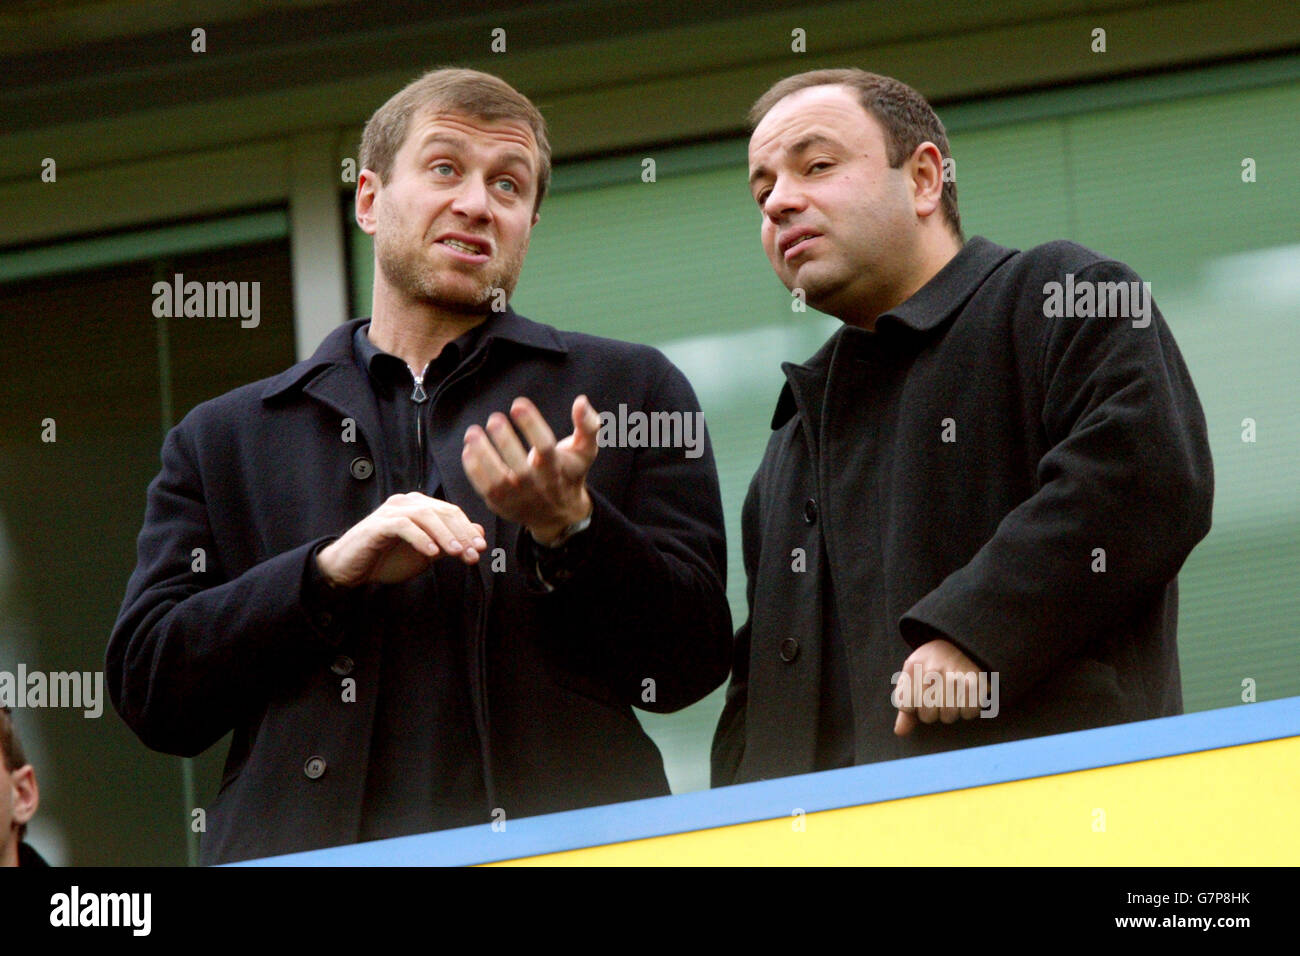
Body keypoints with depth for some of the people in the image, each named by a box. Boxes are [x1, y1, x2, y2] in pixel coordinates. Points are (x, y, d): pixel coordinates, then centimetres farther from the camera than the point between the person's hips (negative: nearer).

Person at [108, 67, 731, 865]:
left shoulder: (632, 391, 16)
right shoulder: (225, 439, 18)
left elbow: (693, 665, 9)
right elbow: (148, 692, 9)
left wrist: (570, 529, -7)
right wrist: (332, 569, -2)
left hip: (560, 851, 0)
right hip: (306, 847, 0)